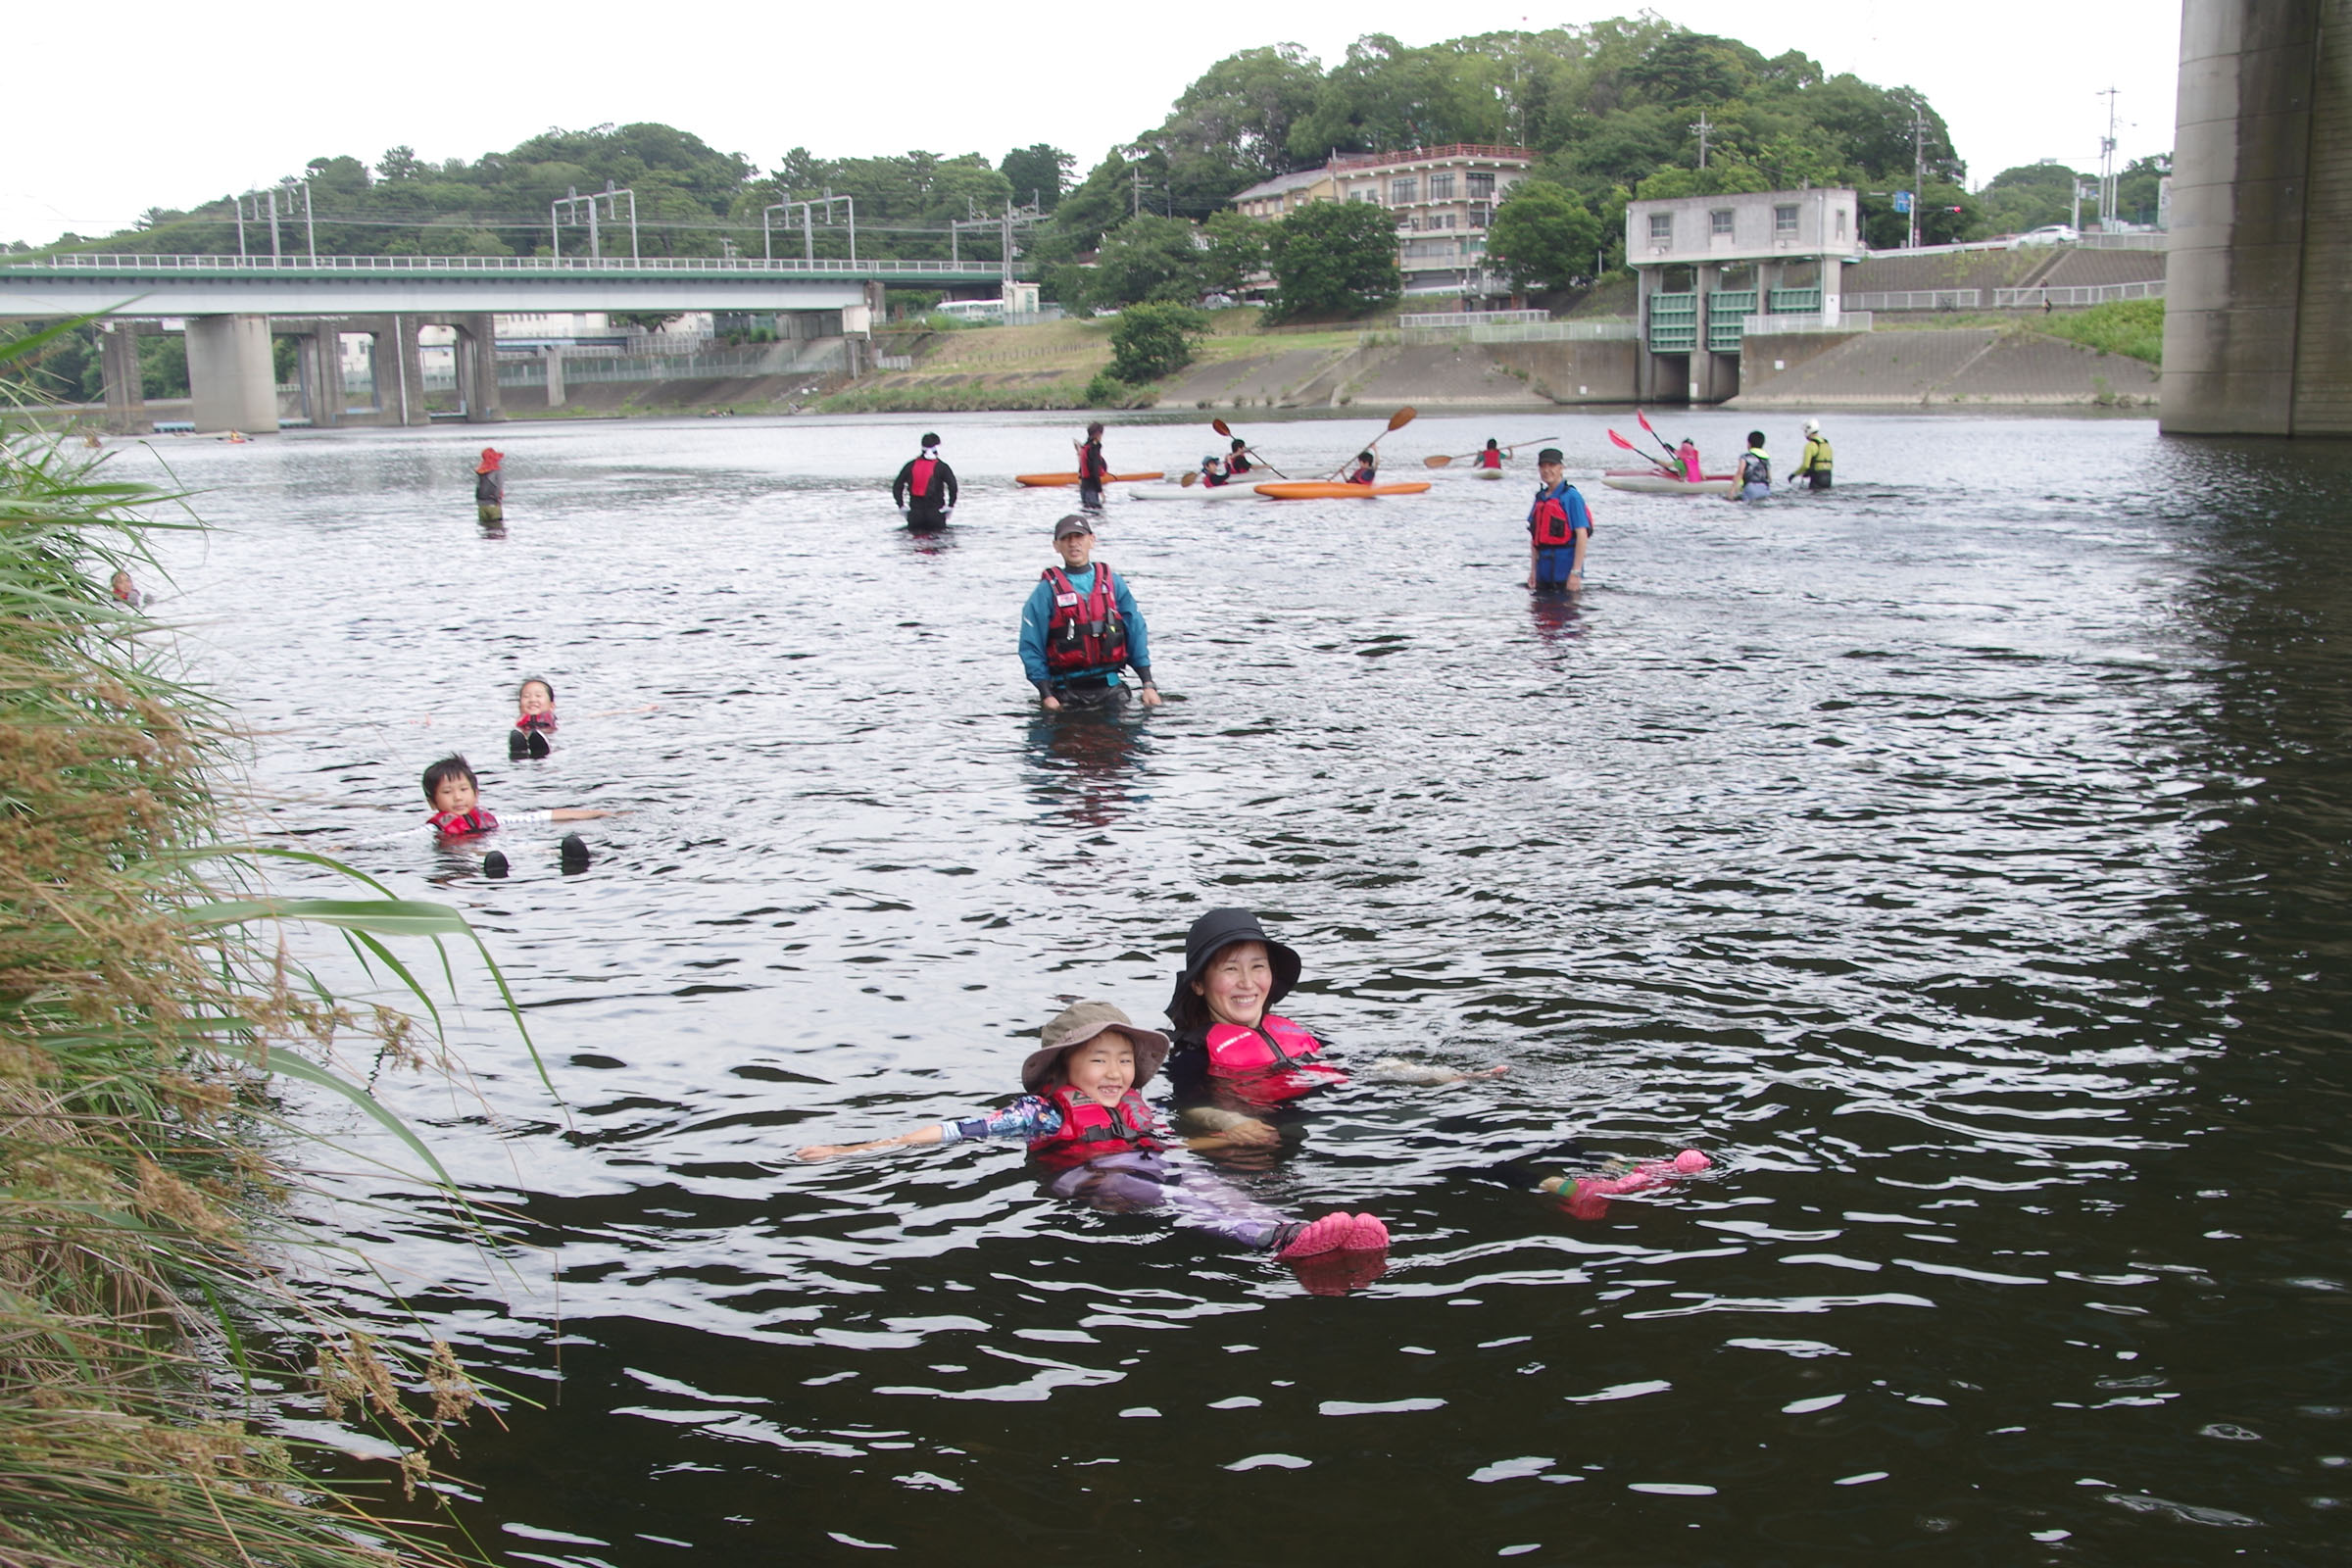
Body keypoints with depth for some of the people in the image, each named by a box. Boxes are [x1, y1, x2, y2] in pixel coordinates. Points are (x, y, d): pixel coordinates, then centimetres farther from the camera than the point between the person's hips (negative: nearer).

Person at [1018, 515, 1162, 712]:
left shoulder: (1113, 583, 11)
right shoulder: (1047, 591, 1)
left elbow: (1136, 634, 12)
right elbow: (1031, 647, -1)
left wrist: (1148, 684, 3)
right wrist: (1046, 695, -10)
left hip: (1110, 687, 2)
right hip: (1066, 692, -2)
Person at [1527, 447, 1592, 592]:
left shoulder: (1571, 496, -8)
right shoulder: (1540, 498, 14)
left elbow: (1582, 535, -14)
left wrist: (1576, 572, -19)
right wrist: (1533, 570, 13)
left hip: (1565, 563, -7)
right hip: (1544, 568, 7)